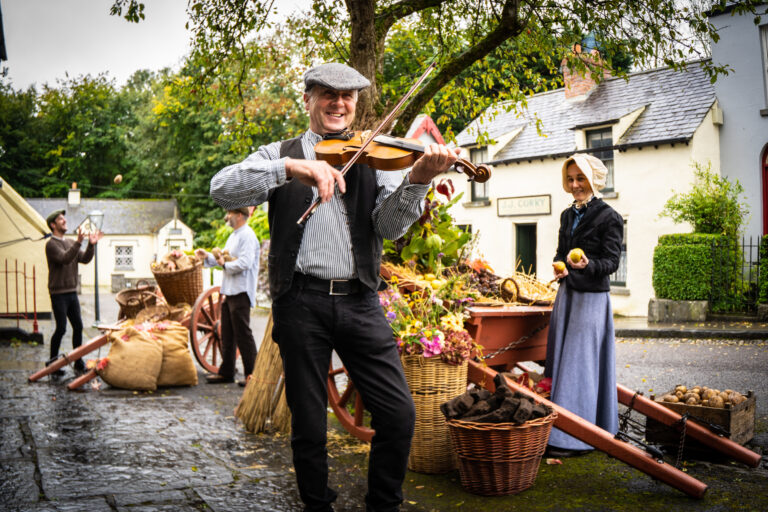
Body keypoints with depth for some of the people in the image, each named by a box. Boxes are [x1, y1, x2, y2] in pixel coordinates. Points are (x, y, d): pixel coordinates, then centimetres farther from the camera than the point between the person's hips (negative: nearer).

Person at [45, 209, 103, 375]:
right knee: (61, 328, -6)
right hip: (59, 293, -7)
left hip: (72, 292, 7)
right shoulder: (51, 244, -8)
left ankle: (78, 363, 12)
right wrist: (78, 242, -34)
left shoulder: (71, 243, 15)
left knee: (78, 327, 5)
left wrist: (91, 245, -12)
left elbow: (85, 259, 3)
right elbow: (65, 259, -24)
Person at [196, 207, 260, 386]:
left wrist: (225, 265, -12)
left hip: (241, 292, -10)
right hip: (229, 291, 10)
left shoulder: (247, 236, -12)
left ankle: (251, 373, 1)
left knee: (243, 333, -6)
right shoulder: (234, 236, 20)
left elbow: (245, 263, -23)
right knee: (227, 334, 12)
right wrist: (208, 256, 13)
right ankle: (226, 372, 20)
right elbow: (224, 258, 26)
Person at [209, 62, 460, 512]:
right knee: (309, 424, 7)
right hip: (302, 301, -1)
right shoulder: (281, 154, 9)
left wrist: (418, 180, -22)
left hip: (360, 301, 1)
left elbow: (390, 226, -3)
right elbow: (223, 190, -9)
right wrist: (291, 167, -23)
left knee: (399, 414, -2)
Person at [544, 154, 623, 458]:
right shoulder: (568, 215, 13)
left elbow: (611, 262, -11)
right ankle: (558, 430, 19)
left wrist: (587, 265, -30)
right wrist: (559, 267, -1)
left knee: (579, 363, -7)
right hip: (566, 293, 7)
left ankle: (575, 438, -2)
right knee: (562, 360, 10)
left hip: (592, 298, -7)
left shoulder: (609, 218, -8)